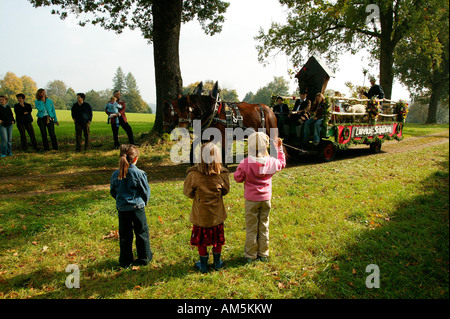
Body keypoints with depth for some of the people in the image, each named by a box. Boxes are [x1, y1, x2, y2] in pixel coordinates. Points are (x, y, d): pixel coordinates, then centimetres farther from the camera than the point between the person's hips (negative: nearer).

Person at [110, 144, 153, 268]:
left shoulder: (115, 174, -3)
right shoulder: (139, 173, -15)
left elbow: (112, 191, 8)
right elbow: (146, 190, -6)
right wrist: (144, 201, 14)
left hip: (122, 208, 3)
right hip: (137, 207, -3)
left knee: (124, 235, 13)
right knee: (142, 232, 13)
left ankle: (125, 261, 22)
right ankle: (144, 258, 24)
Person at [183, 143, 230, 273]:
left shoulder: (194, 174, -23)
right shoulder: (222, 174, -16)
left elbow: (187, 192, -7)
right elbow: (226, 191, 2)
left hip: (200, 215, -2)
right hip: (217, 214, 2)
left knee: (201, 241, 17)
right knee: (217, 239, 20)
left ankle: (203, 265, 32)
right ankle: (217, 263, 37)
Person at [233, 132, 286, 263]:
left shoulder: (245, 163, -19)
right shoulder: (271, 162, -10)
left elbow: (238, 178, -6)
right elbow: (282, 163, 13)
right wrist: (279, 148, 20)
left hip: (251, 200, -3)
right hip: (266, 199, 3)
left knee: (251, 228, 9)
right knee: (264, 227, 15)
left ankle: (250, 255, 20)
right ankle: (263, 254, 27)